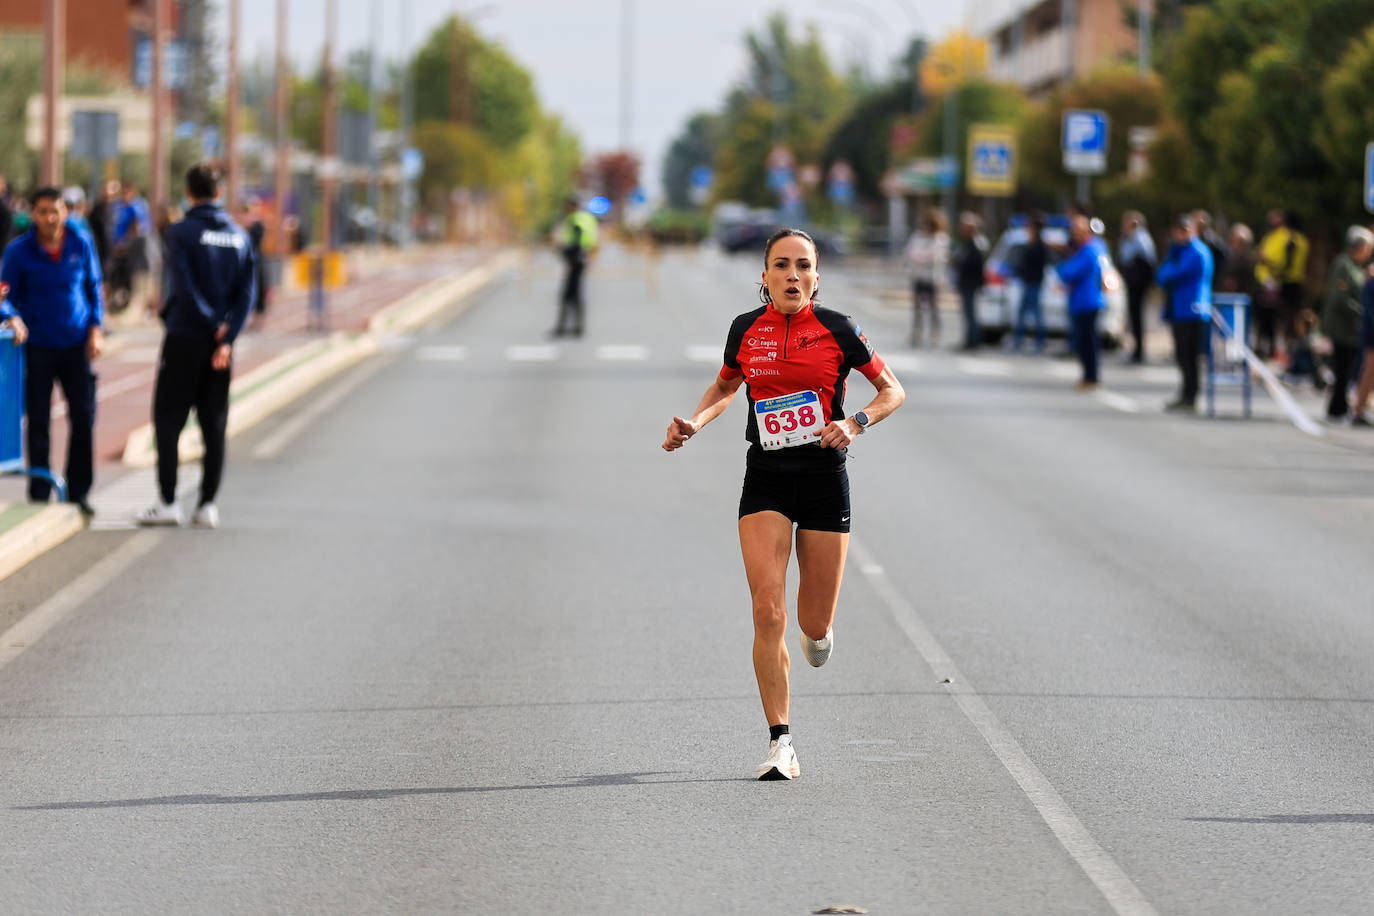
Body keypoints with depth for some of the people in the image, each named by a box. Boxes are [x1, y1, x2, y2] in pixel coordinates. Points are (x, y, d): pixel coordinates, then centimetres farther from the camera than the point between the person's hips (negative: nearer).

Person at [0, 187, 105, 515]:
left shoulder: (81, 244, 1)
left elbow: (94, 288, 11)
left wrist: (96, 328, 2)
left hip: (76, 342, 2)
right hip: (38, 346, -2)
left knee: (84, 417, 1)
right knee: (38, 423, 0)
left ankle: (78, 493, 13)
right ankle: (39, 496, 8)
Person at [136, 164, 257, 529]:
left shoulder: (181, 232, -7)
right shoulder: (239, 236, 7)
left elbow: (183, 287, -14)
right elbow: (246, 293, -1)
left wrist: (214, 327, -8)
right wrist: (227, 337, -8)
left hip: (185, 338, -4)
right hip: (221, 343, 4)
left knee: (168, 420, 2)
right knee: (214, 425, 7)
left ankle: (167, 502, -3)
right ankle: (207, 505, 6)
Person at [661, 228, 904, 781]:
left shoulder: (836, 329, -5)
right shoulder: (745, 330, 2)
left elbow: (893, 391, 2)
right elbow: (724, 388, 21)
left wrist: (855, 424, -16)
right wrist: (694, 422, 2)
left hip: (824, 480, -1)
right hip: (765, 481, 1)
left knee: (815, 625, 2)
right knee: (768, 614, -13)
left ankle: (818, 631, 42)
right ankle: (780, 743, -6)